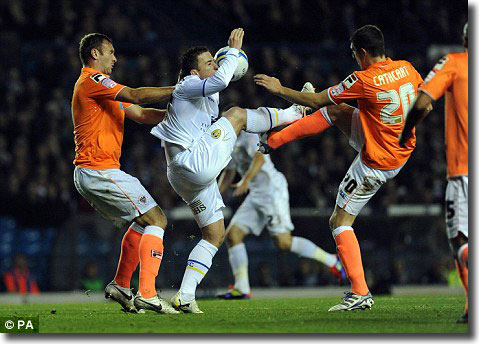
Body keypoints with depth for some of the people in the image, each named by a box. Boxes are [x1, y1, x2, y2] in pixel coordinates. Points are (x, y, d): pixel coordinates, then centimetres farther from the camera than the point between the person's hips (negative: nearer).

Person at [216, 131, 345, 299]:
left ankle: (332, 261, 1)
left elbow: (260, 158, -30)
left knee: (284, 242, -13)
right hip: (256, 195, 10)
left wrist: (246, 180, -46)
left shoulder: (248, 136, -12)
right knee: (232, 234, -2)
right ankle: (241, 288, -1)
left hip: (272, 190, -10)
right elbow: (228, 173, 28)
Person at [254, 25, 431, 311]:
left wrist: (279, 89, -3)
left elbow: (316, 100, -15)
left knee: (340, 222, 2)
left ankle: (360, 293, -3)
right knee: (334, 110, 15)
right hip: (403, 150, 8)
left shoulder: (365, 81, -25)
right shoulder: (406, 68, -6)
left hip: (376, 163, -8)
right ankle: (272, 140, 26)